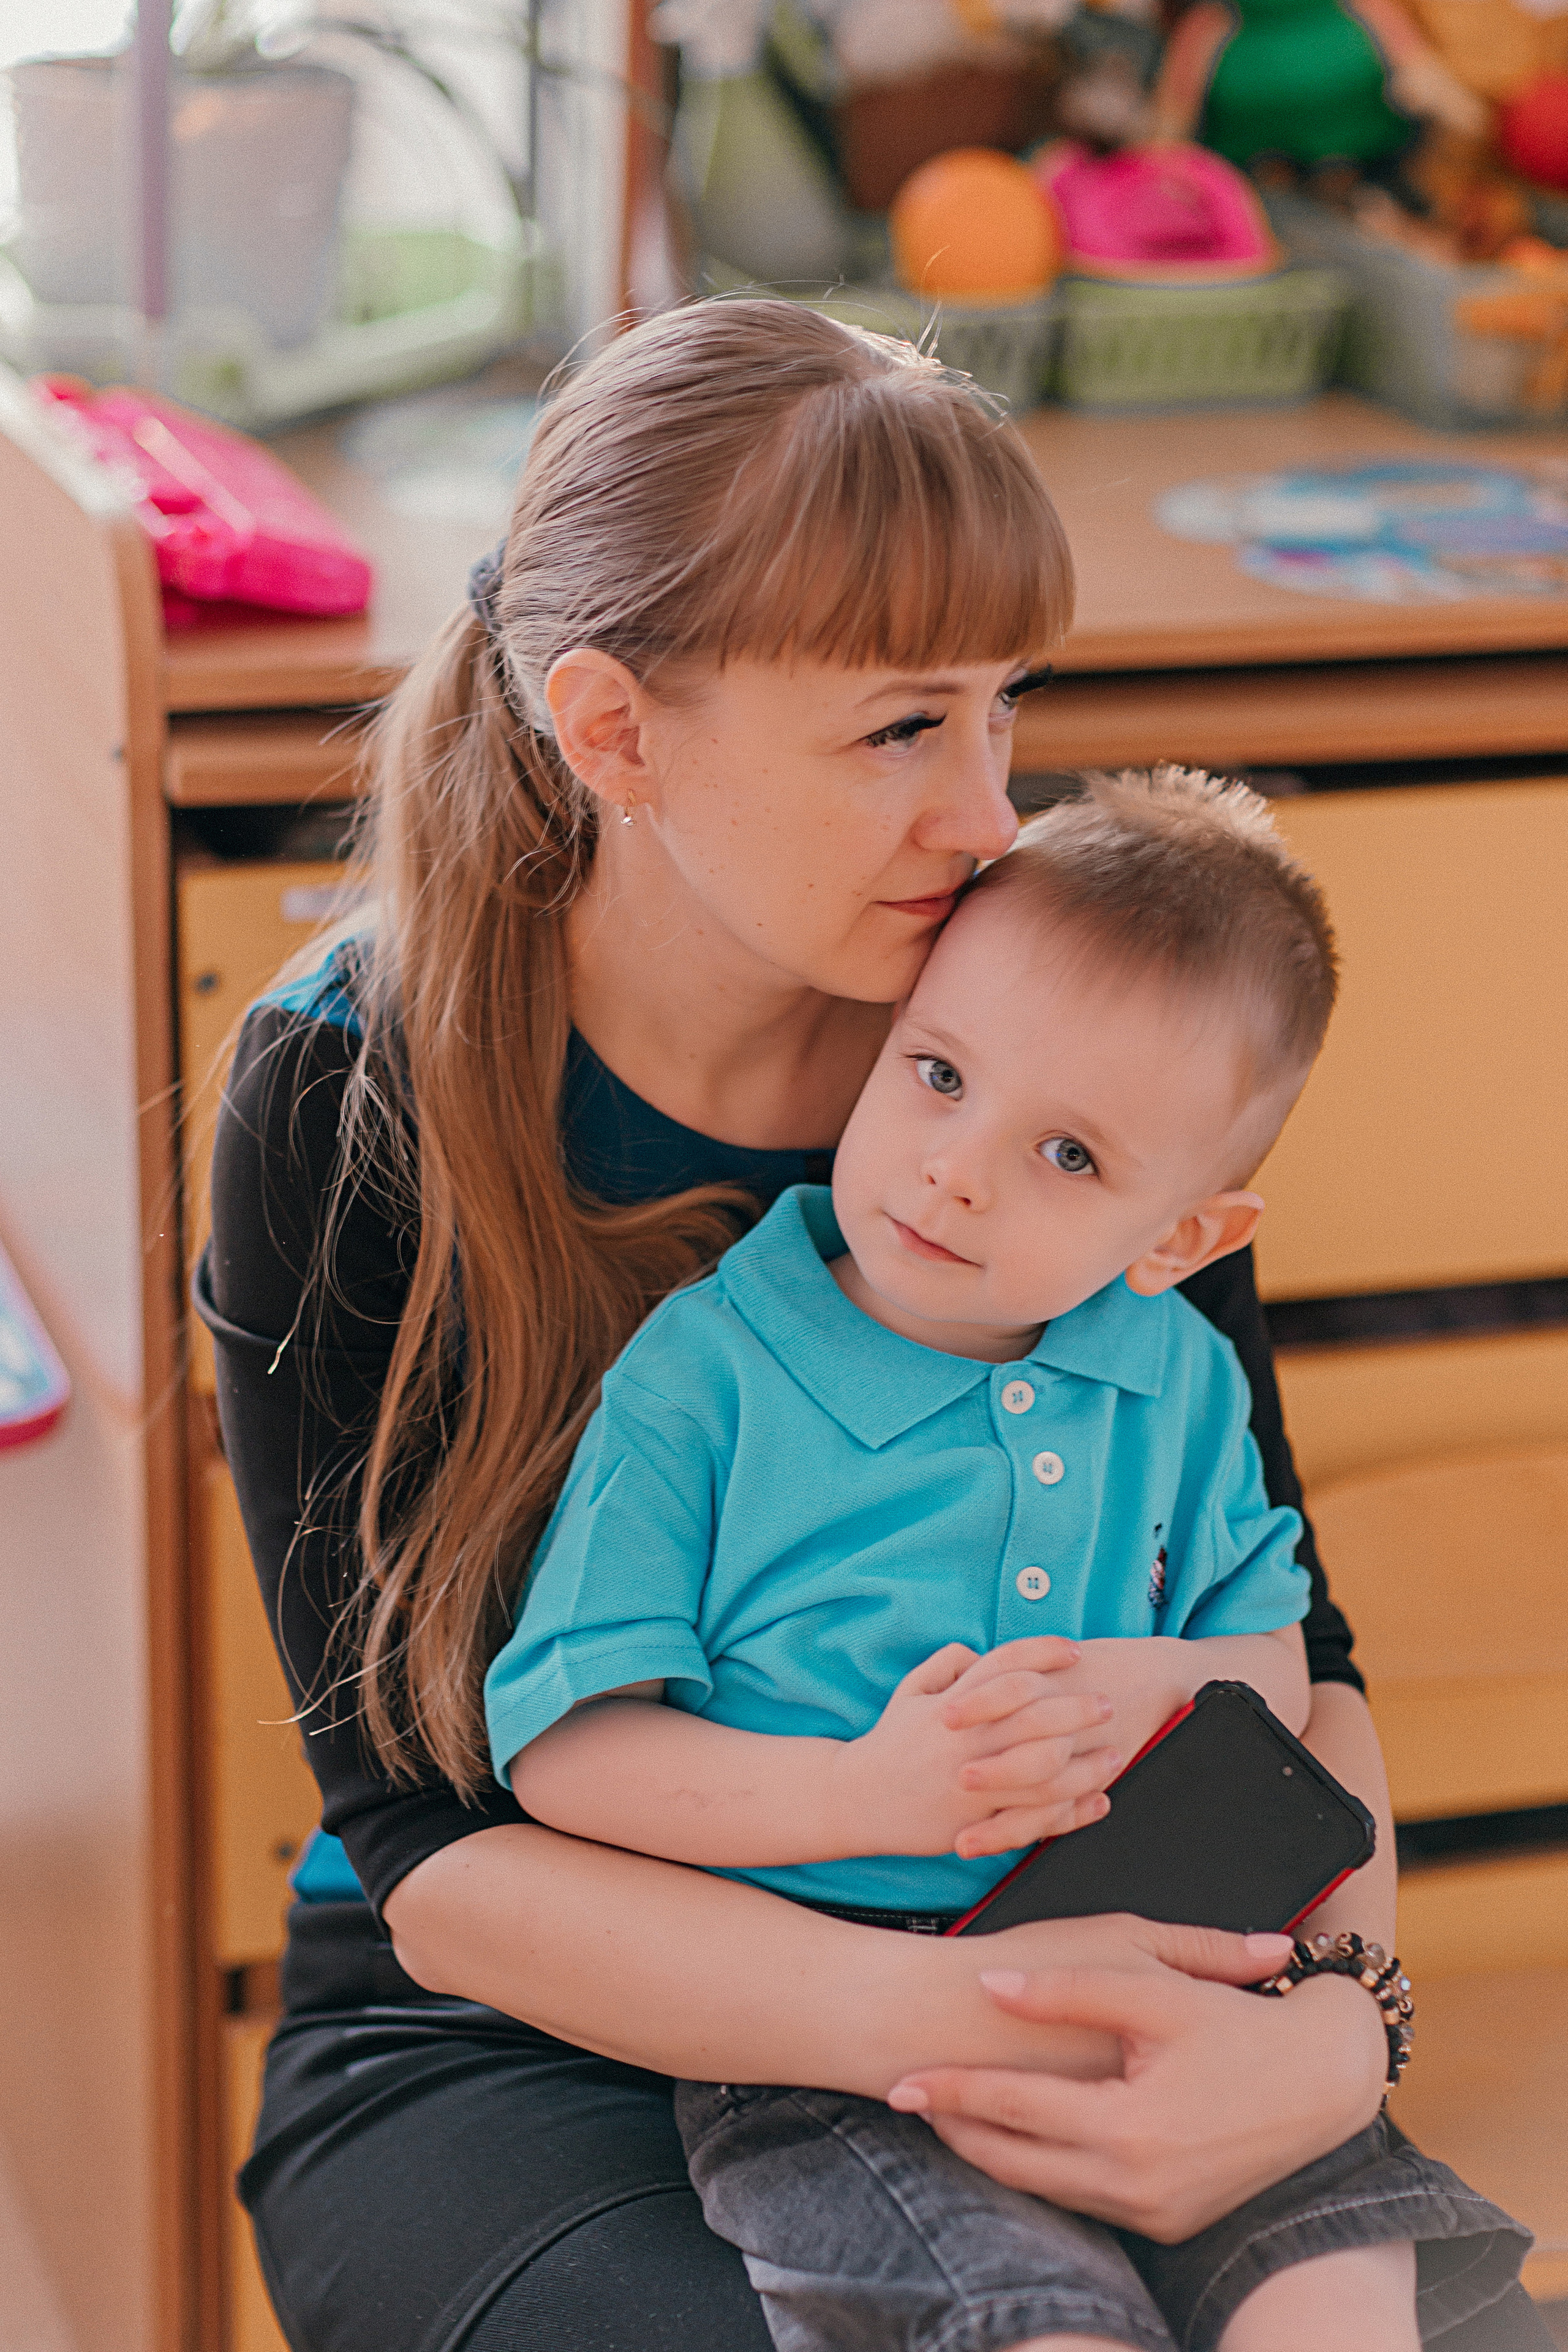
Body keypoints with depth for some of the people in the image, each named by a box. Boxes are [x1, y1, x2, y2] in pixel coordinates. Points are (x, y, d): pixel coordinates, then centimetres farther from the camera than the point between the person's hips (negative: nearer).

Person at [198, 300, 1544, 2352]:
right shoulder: (344, 1104, -12)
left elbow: (1277, 1643, -1)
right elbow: (427, 1841, -15)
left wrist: (1334, 2020, -24)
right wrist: (926, 2011, -33)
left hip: (1026, 1990, 3)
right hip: (519, 2056, -2)